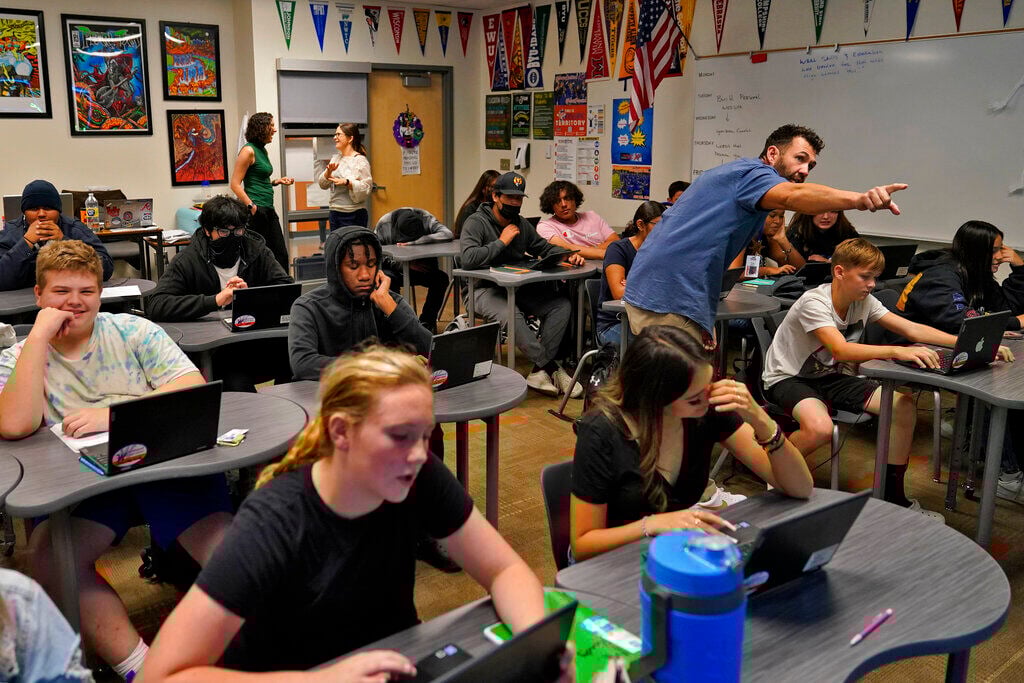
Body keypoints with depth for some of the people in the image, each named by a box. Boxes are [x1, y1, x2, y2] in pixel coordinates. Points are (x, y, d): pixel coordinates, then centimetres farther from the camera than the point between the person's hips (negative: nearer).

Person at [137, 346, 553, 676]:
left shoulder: (420, 479, -15)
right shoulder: (273, 524, -26)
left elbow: (506, 570, -7)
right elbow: (162, 675, -28)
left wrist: (539, 640, -27)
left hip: (395, 667, 4)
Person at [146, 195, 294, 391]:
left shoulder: (256, 251, 5)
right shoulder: (188, 261, -3)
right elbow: (155, 305, -16)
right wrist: (215, 300, -24)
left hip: (259, 342, 4)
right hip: (213, 351, -3)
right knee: (238, 385, -33)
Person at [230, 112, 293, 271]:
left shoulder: (263, 150, 16)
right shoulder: (249, 151, -10)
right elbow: (235, 184, -15)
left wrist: (277, 181, 13)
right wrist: (251, 207, -19)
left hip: (268, 209, 9)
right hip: (256, 212, -9)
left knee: (280, 255, 8)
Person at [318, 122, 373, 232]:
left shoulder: (360, 160, -8)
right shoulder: (335, 158, 12)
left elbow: (366, 188, -15)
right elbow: (323, 185, 10)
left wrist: (346, 182, -25)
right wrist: (328, 171, -8)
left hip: (353, 215, -7)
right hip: (334, 212, 7)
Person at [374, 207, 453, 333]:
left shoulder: (426, 218, -19)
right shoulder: (384, 225, -19)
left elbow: (448, 234, -33)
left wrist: (412, 242, -37)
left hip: (422, 268, 1)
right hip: (395, 268, -1)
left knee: (441, 278, -26)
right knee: (388, 279, -34)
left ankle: (426, 322, -11)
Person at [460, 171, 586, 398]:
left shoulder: (522, 224, 13)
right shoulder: (476, 222, -9)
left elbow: (544, 247, 24)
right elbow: (468, 259, -24)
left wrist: (568, 255, 3)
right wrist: (501, 242, -17)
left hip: (519, 288, 7)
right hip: (486, 289, -6)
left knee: (562, 305, -14)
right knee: (512, 315, -37)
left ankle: (539, 372, -21)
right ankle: (551, 369, -25)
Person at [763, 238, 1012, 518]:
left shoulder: (865, 302, -2)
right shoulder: (814, 303, -24)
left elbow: (912, 329, -3)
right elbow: (840, 350, -38)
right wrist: (897, 351, -49)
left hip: (831, 377, 8)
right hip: (788, 378, -8)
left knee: (904, 406, -8)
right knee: (819, 428, -39)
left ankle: (893, 496, 5)